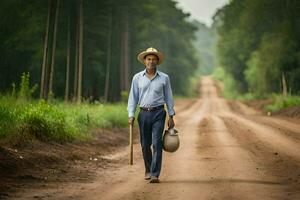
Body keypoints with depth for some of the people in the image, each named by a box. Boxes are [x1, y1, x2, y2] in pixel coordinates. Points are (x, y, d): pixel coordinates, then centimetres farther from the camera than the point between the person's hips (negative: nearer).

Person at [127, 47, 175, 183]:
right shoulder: (137, 78, 6)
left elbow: (168, 98, 7)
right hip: (144, 113, 2)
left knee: (157, 144, -10)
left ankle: (155, 174, -11)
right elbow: (133, 97, 7)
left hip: (158, 113, -2)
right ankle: (148, 170, 29)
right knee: (145, 145, 8)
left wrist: (171, 117, 4)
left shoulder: (164, 78, 3)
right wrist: (131, 115, -2)